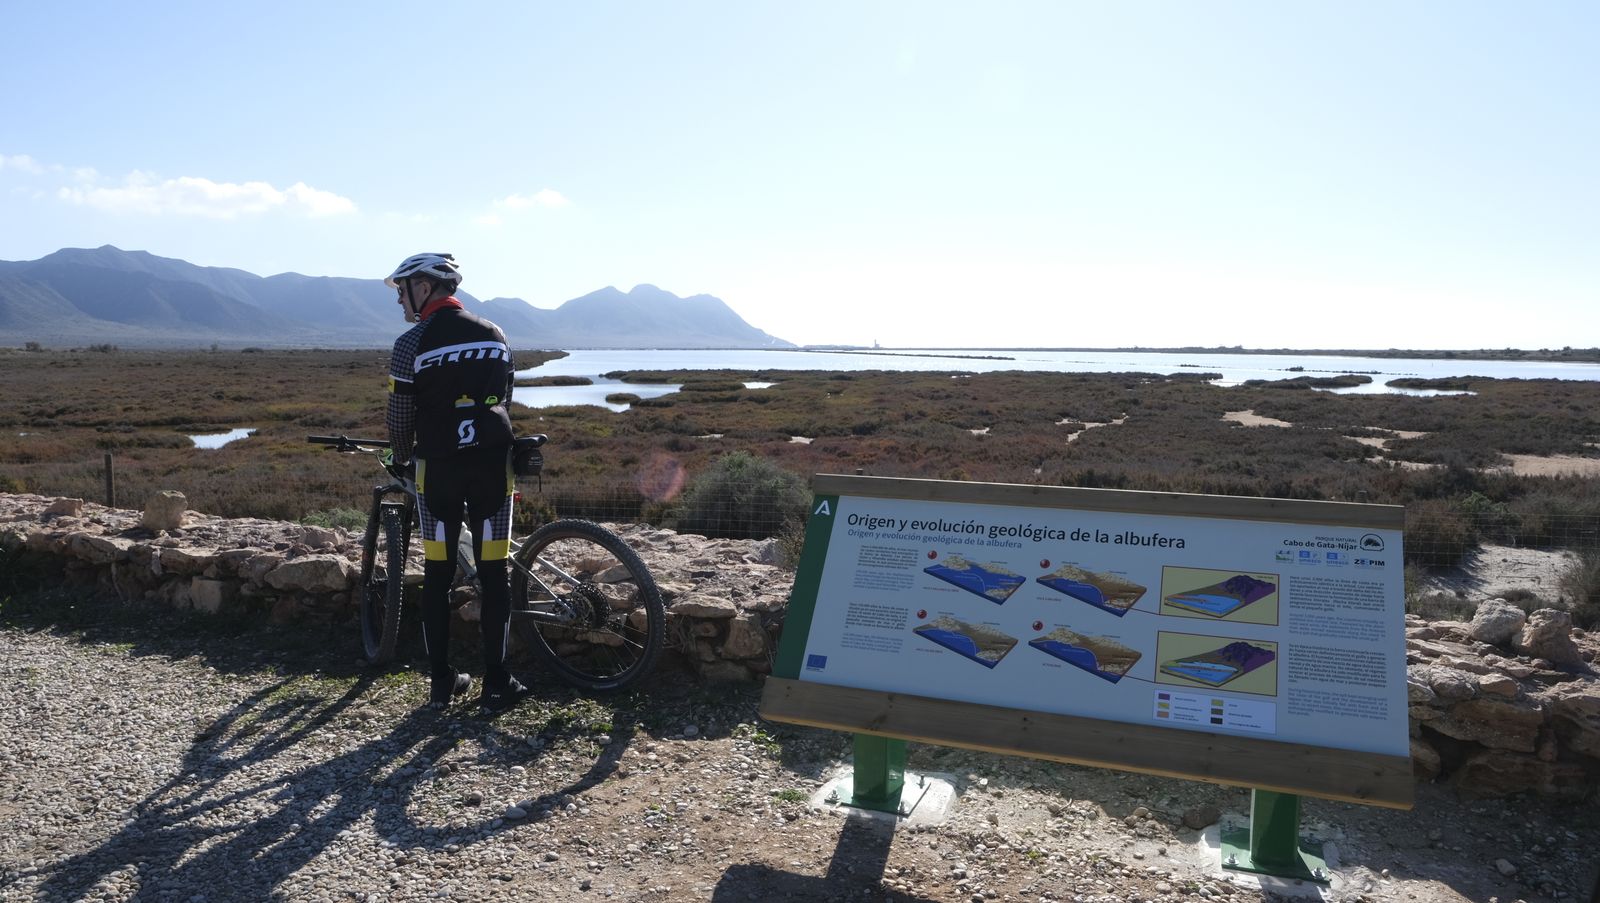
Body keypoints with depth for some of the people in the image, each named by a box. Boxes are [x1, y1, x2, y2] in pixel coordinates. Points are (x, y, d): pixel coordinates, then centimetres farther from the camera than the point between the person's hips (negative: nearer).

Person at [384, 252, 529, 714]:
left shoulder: (411, 344, -4)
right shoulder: (495, 335, 9)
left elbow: (399, 419, 0)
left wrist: (402, 458, 19)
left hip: (439, 466, -2)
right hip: (493, 463, 3)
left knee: (437, 575, 9)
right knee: (494, 574, 4)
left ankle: (441, 682, 15)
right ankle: (495, 685, 7)